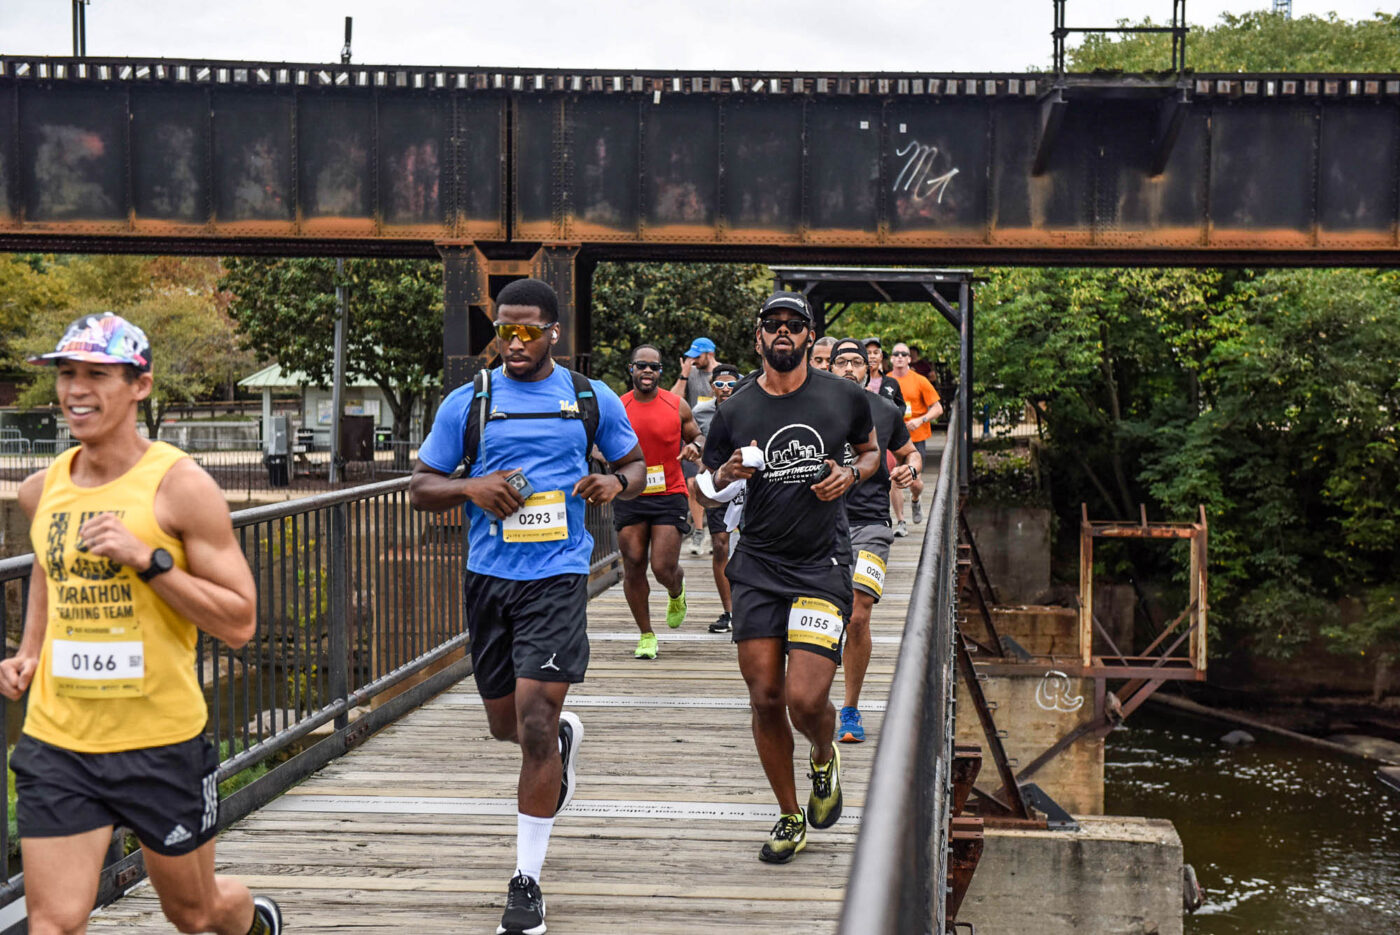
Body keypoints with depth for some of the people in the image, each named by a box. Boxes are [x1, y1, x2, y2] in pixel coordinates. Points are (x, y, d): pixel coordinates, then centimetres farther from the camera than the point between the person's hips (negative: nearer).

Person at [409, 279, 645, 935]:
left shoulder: (591, 399, 4)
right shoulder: (467, 402, 3)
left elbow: (636, 465, 16)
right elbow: (421, 488, 7)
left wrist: (616, 483, -8)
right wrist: (471, 487, -14)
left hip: (557, 577, -3)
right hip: (488, 577, 3)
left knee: (535, 724, -11)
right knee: (505, 724, 14)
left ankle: (527, 881, 0)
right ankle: (565, 735, 52)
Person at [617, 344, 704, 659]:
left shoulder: (677, 406, 1)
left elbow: (697, 436, 14)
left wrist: (695, 447, -9)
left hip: (670, 495, -1)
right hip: (630, 498, 1)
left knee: (664, 568, -8)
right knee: (633, 569, 1)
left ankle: (677, 592, 31)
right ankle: (646, 635, 17)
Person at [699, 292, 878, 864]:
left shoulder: (845, 398, 2)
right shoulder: (735, 410, 3)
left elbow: (870, 450, 20)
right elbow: (708, 490, 13)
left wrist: (851, 474, -2)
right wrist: (730, 473, -10)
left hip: (823, 564, -2)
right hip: (758, 565, 2)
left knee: (806, 700, -13)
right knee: (766, 700, 2)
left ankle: (825, 757, 24)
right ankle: (790, 819, 22)